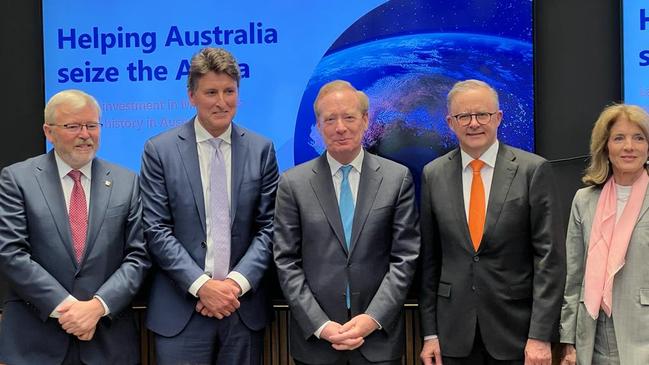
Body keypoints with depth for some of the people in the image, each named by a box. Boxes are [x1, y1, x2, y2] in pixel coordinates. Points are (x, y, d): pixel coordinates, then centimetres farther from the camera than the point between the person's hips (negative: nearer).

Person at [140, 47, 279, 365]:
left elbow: (268, 227, 2)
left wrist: (236, 282, -10)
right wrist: (202, 285, -13)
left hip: (244, 306, 2)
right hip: (181, 310, -2)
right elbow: (157, 230, -5)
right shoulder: (160, 150, -1)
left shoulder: (261, 149, 4)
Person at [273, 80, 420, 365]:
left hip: (379, 335, 0)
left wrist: (374, 318, -11)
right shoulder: (293, 183, 0)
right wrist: (320, 325, -10)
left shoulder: (397, 178, 1)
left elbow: (405, 256, -1)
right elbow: (286, 262, -2)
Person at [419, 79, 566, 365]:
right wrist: (429, 333, 4)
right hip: (454, 333, 2)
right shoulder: (434, 175, 3)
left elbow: (550, 256, -7)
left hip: (516, 328, -2)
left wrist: (540, 335, -12)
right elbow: (429, 259, 5)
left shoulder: (533, 170, -6)